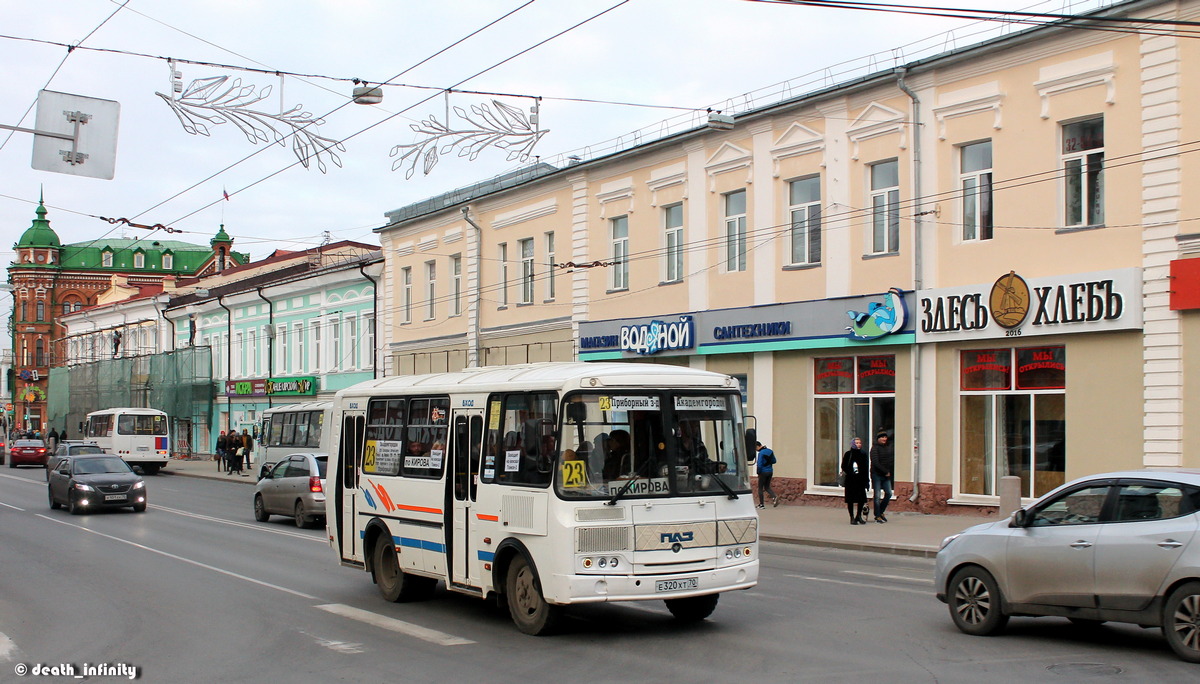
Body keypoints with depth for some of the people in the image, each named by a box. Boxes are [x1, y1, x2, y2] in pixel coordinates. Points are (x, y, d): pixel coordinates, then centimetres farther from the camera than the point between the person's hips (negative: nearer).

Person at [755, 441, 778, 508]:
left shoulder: (761, 453, -17)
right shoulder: (770, 451, 6)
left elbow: (759, 464, -19)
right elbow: (774, 461, 13)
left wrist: (758, 473, -8)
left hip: (763, 472, -7)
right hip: (770, 472, 7)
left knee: (760, 488, 6)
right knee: (767, 487, 16)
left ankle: (761, 504, 8)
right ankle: (774, 497, -8)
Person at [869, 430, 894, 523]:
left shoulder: (889, 447, 9)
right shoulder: (875, 448, -9)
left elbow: (893, 460, 11)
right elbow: (875, 462, -17)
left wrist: (889, 471, -2)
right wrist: (885, 471, -15)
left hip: (886, 475, 6)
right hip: (877, 474, -6)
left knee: (889, 494, 5)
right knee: (877, 495, -2)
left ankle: (881, 512, 22)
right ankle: (877, 516, 4)